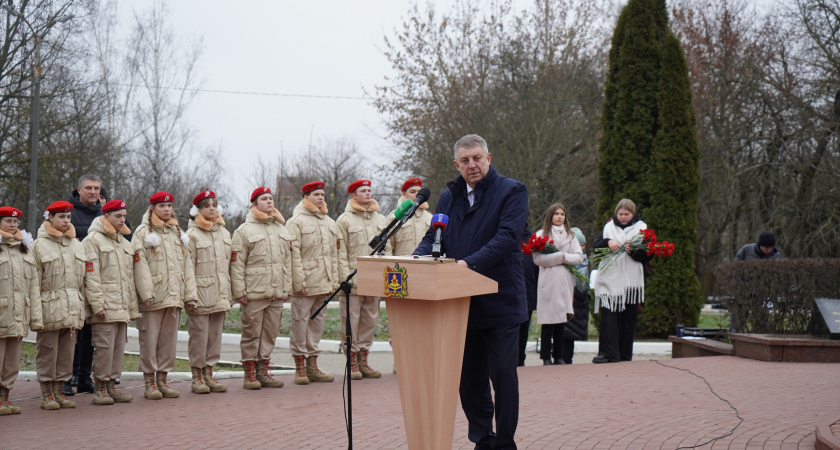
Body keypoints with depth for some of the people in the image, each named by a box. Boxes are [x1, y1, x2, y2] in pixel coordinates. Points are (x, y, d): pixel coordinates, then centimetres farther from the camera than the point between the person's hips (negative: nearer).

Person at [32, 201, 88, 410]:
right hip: (50, 308, -5)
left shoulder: (76, 244, 15)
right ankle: (46, 394, 7)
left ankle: (58, 391, 16)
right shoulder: (40, 245, -1)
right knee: (48, 350, -1)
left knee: (67, 351, 7)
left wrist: (81, 307, 13)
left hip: (73, 310, 5)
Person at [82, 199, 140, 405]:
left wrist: (133, 307, 19)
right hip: (104, 307, -7)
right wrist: (97, 304, -17)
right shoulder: (93, 240, -4)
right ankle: (100, 389, -2)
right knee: (104, 346, -9)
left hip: (121, 308, 8)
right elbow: (91, 276, -11)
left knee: (119, 346, 8)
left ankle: (111, 385, 16)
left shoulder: (125, 243, 21)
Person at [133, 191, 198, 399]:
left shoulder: (177, 232, 18)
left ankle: (162, 379, 16)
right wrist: (146, 294, -17)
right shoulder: (142, 232, 0)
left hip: (174, 297, 5)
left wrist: (190, 293, 7)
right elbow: (140, 265, -8)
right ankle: (149, 383, 4)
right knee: (150, 339, -3)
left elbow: (187, 263, 16)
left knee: (169, 339, 8)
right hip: (153, 297, -5)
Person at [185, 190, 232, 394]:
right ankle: (197, 377, 7)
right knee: (199, 335, -2)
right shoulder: (192, 234, -5)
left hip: (220, 297, 6)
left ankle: (208, 373, 17)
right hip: (201, 296, -6)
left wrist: (230, 294, 14)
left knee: (215, 335, 8)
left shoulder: (224, 233, 14)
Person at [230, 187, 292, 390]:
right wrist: (239, 291, -10)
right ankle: (250, 373, 7)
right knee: (252, 333, -1)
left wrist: (287, 287, 13)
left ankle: (263, 371, 16)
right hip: (254, 294, -5)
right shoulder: (244, 231, -1)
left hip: (277, 294, 5)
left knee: (270, 333, 8)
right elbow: (237, 264, -4)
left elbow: (287, 261, 20)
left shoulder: (282, 230, 17)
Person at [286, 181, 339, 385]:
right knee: (300, 322, -4)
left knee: (318, 322, 9)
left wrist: (334, 280, 14)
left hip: (323, 283, 6)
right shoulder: (296, 222, -2)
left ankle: (312, 365, 16)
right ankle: (300, 367, 4)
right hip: (305, 283, -6)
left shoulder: (330, 223, 19)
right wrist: (298, 282, -14)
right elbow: (294, 254, -8)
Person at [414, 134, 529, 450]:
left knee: (502, 373, 0)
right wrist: (415, 260, -10)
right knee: (469, 377, 10)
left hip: (500, 301, -5)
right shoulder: (449, 196, 14)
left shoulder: (511, 191, -3)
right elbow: (433, 237, 12)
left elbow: (507, 237, -16)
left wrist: (470, 263, -28)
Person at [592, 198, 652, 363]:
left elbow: (648, 255, 3)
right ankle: (608, 352, -14)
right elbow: (596, 246, 5)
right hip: (609, 280, 0)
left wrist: (634, 251, -15)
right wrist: (607, 242, -14)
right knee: (608, 315, -10)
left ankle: (624, 355, 8)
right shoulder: (609, 227, 14)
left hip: (630, 281, 0)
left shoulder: (641, 228, 9)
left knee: (628, 318, 3)